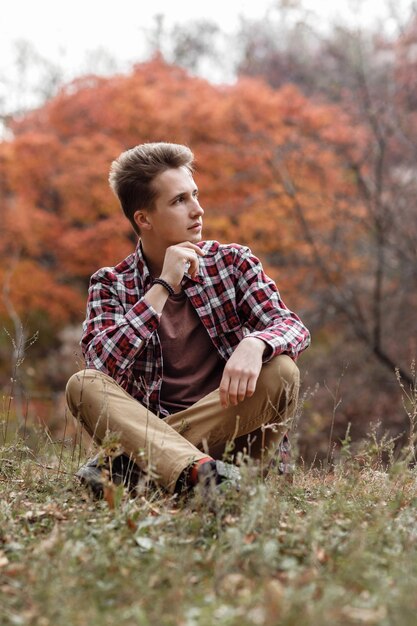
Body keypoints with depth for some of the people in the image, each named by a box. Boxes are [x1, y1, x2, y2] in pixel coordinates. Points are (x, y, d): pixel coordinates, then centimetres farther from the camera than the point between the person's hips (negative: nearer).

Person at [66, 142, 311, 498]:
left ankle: (135, 463, -28)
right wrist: (162, 286, -18)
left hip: (227, 426, 1)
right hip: (149, 424, 0)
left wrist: (254, 344, -31)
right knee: (83, 385, -24)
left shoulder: (233, 262, 6)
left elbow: (293, 327, -7)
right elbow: (101, 366, -15)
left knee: (281, 371, -25)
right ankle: (197, 469, -46)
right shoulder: (112, 284, 3)